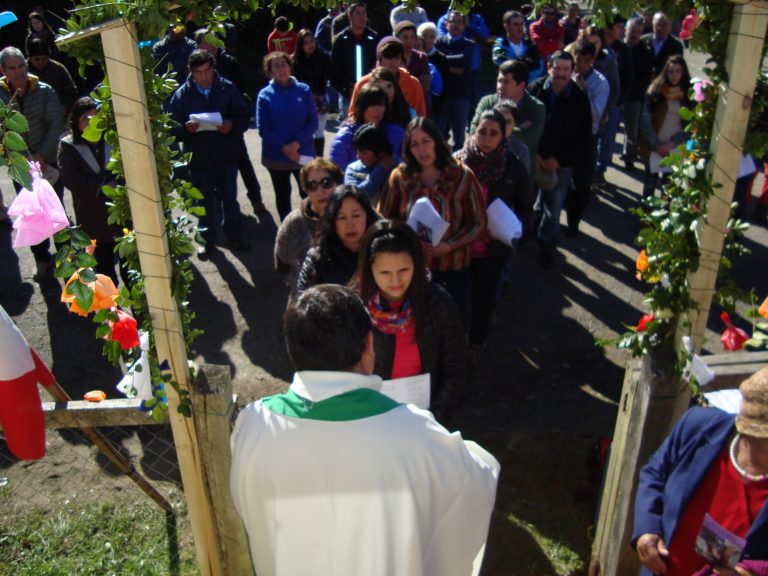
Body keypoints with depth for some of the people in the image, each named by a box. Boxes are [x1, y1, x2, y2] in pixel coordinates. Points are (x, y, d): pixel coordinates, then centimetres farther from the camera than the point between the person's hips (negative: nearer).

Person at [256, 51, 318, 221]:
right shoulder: (264, 95, -3)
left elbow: (313, 121, -4)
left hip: (303, 153, 0)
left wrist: (297, 143, -17)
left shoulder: (303, 90, -1)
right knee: (282, 196, 13)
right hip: (276, 155, 1)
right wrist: (283, 148, -17)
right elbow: (263, 128, -6)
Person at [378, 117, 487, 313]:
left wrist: (449, 246, -18)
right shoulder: (399, 177, -6)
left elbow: (478, 222, -5)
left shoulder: (462, 176, -9)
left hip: (453, 269, -1)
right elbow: (383, 218, 2)